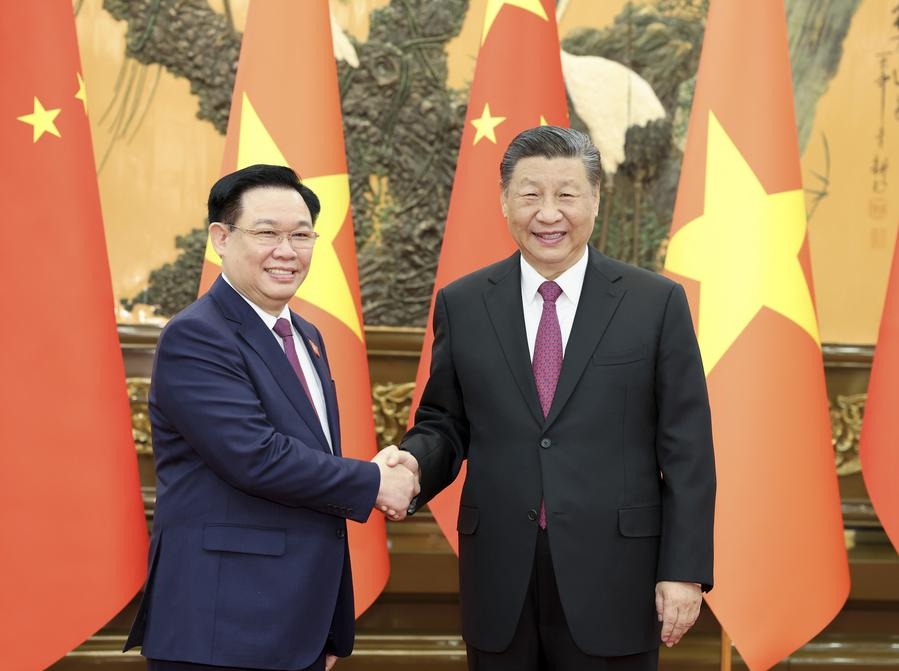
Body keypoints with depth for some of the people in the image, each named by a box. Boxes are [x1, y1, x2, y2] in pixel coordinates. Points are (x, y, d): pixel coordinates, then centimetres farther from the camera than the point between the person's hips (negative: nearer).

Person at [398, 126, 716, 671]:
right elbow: (444, 424, 12)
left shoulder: (657, 303, -1)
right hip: (499, 580, 2)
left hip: (613, 577, -2)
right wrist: (413, 463, -10)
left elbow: (686, 452, -1)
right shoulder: (462, 304, 5)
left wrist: (684, 570, -6)